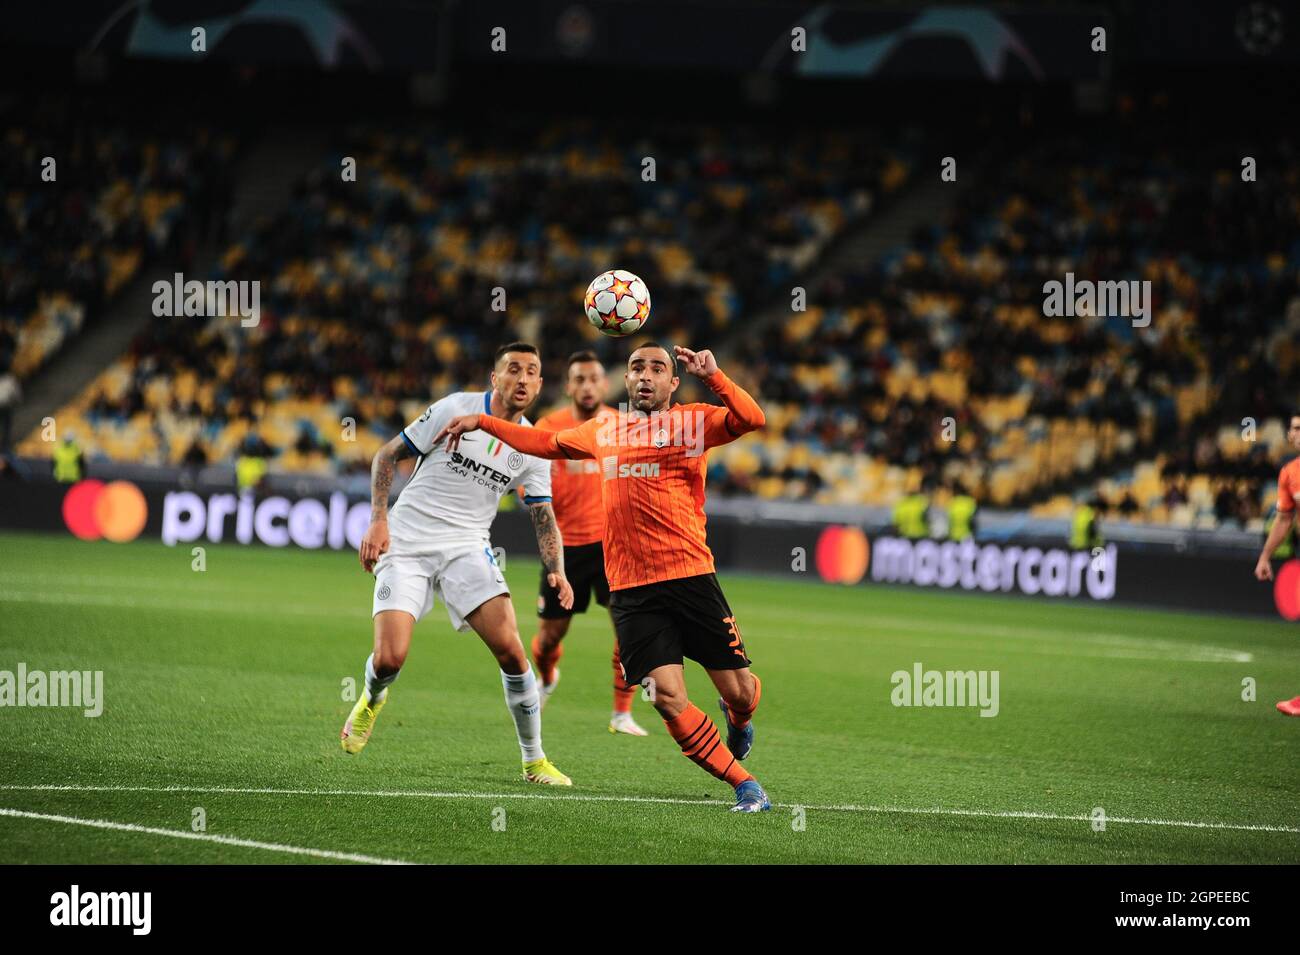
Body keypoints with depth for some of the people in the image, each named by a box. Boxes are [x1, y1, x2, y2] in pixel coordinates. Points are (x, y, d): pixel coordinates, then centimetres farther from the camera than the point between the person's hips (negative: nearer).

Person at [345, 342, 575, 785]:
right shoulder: (456, 409, -8)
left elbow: (544, 518, 9)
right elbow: (388, 455, -2)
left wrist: (557, 572, -9)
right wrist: (378, 521, -12)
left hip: (467, 548, 3)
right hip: (405, 545, -3)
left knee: (511, 650, -15)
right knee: (390, 658, -15)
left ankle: (534, 761, 0)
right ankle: (372, 699, 25)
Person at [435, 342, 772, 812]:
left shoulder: (694, 420, 7)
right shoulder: (603, 431, 19)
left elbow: (752, 419, -10)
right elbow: (548, 443, 36)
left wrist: (712, 376, -22)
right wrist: (483, 422, 36)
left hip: (691, 576, -2)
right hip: (631, 591, 2)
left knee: (739, 691, -1)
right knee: (669, 699, -13)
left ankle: (738, 720, 38)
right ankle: (744, 784, 0)